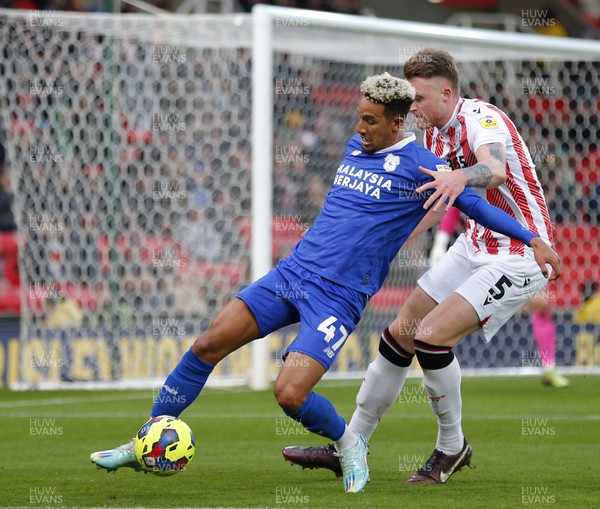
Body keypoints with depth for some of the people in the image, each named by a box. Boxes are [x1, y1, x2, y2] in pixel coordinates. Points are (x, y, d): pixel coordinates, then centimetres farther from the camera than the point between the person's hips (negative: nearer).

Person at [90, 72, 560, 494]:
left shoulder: (421, 166, -5)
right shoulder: (355, 146, 13)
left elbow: (474, 204, -3)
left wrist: (533, 240, -4)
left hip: (339, 297, -6)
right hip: (292, 272, 6)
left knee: (289, 394, -20)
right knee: (208, 345, -5)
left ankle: (349, 444, 10)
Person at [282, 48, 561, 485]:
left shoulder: (481, 119, -22)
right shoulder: (436, 133, 5)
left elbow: (496, 169, -45)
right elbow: (433, 201, 20)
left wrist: (460, 176, -66)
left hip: (520, 257, -9)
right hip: (477, 244, 9)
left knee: (432, 335, -21)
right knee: (400, 334, 6)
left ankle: (452, 448, -1)